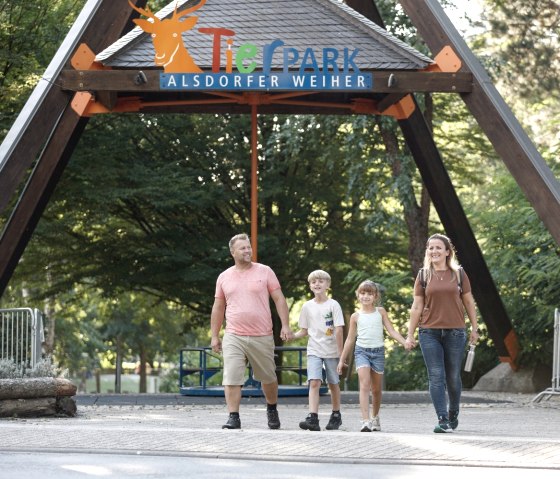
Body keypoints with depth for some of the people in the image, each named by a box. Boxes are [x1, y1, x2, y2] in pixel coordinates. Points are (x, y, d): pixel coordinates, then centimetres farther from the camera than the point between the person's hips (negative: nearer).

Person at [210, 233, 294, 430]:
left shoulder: (264, 272, 3)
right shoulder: (224, 277, 8)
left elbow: (279, 299, 3)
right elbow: (218, 308, 14)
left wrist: (285, 325, -6)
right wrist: (214, 336, 11)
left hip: (262, 337, 0)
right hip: (233, 337, 1)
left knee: (268, 378, 12)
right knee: (231, 378, -11)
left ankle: (272, 410, 35)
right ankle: (233, 417, -8)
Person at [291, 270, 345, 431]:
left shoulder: (333, 305, -4)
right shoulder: (307, 306, 5)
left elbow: (339, 329, -7)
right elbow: (304, 331, 10)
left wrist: (340, 351, -10)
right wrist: (291, 336, -10)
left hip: (331, 351, -1)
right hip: (314, 351, 1)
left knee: (333, 384, 10)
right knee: (314, 382, -15)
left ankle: (336, 415, 27)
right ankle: (313, 418, -23)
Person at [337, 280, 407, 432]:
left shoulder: (380, 312, 6)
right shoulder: (356, 316, 5)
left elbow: (392, 331, 4)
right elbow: (350, 339, 12)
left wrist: (404, 342, -13)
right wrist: (342, 360, 13)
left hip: (378, 351, 1)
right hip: (362, 351, -1)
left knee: (376, 388, 11)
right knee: (364, 385, -17)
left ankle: (375, 418, 32)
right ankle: (365, 421, -25)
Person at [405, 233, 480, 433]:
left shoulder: (458, 274, 4)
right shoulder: (423, 275, 5)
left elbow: (469, 302, 11)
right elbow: (417, 307, 6)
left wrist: (474, 328, 9)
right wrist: (410, 335, 4)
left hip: (455, 332, 0)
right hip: (430, 332, 0)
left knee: (453, 377, 7)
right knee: (436, 377, -8)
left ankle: (453, 415, 28)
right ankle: (443, 420, -11)